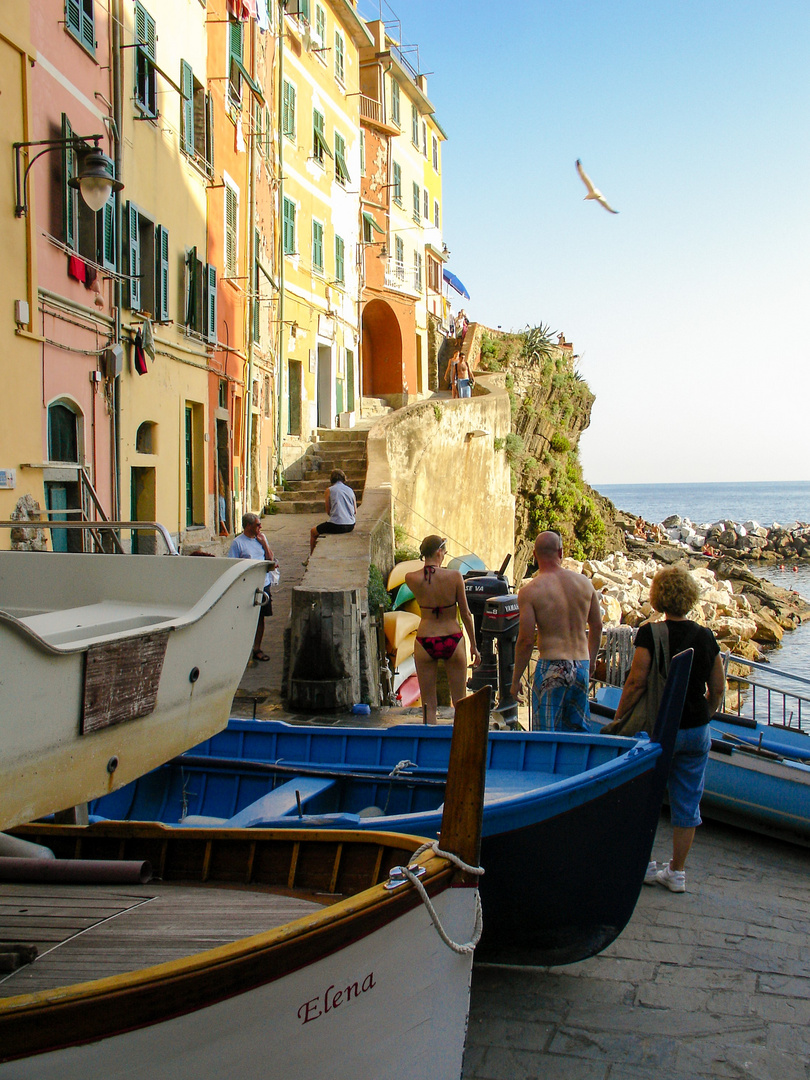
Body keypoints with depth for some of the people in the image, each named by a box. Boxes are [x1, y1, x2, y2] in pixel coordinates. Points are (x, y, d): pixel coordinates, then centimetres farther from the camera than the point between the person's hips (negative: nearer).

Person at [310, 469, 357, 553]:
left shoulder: (329, 490, -1)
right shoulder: (350, 490, 10)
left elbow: (328, 512, 1)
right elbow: (355, 512, 11)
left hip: (336, 526, -6)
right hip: (351, 525, 6)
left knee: (313, 532, 20)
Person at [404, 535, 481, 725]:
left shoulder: (411, 579, -8)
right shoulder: (454, 576, -11)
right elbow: (465, 614, -4)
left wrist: (431, 567, 8)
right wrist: (473, 645, 5)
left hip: (425, 643, 1)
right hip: (453, 641, -1)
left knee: (428, 705, 9)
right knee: (460, 703, 12)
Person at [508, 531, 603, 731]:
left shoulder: (530, 591, -9)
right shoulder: (584, 583, 4)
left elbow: (526, 640, -11)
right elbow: (597, 627, 12)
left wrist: (516, 680, -1)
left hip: (552, 667, -5)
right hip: (582, 665, 5)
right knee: (579, 728, 18)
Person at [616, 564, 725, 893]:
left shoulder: (650, 634, -14)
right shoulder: (706, 637, 0)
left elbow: (636, 683, -16)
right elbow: (717, 690, 5)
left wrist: (618, 719, -6)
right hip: (696, 732, 4)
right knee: (687, 802, 12)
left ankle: (643, 865, 21)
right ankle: (676, 872, 20)